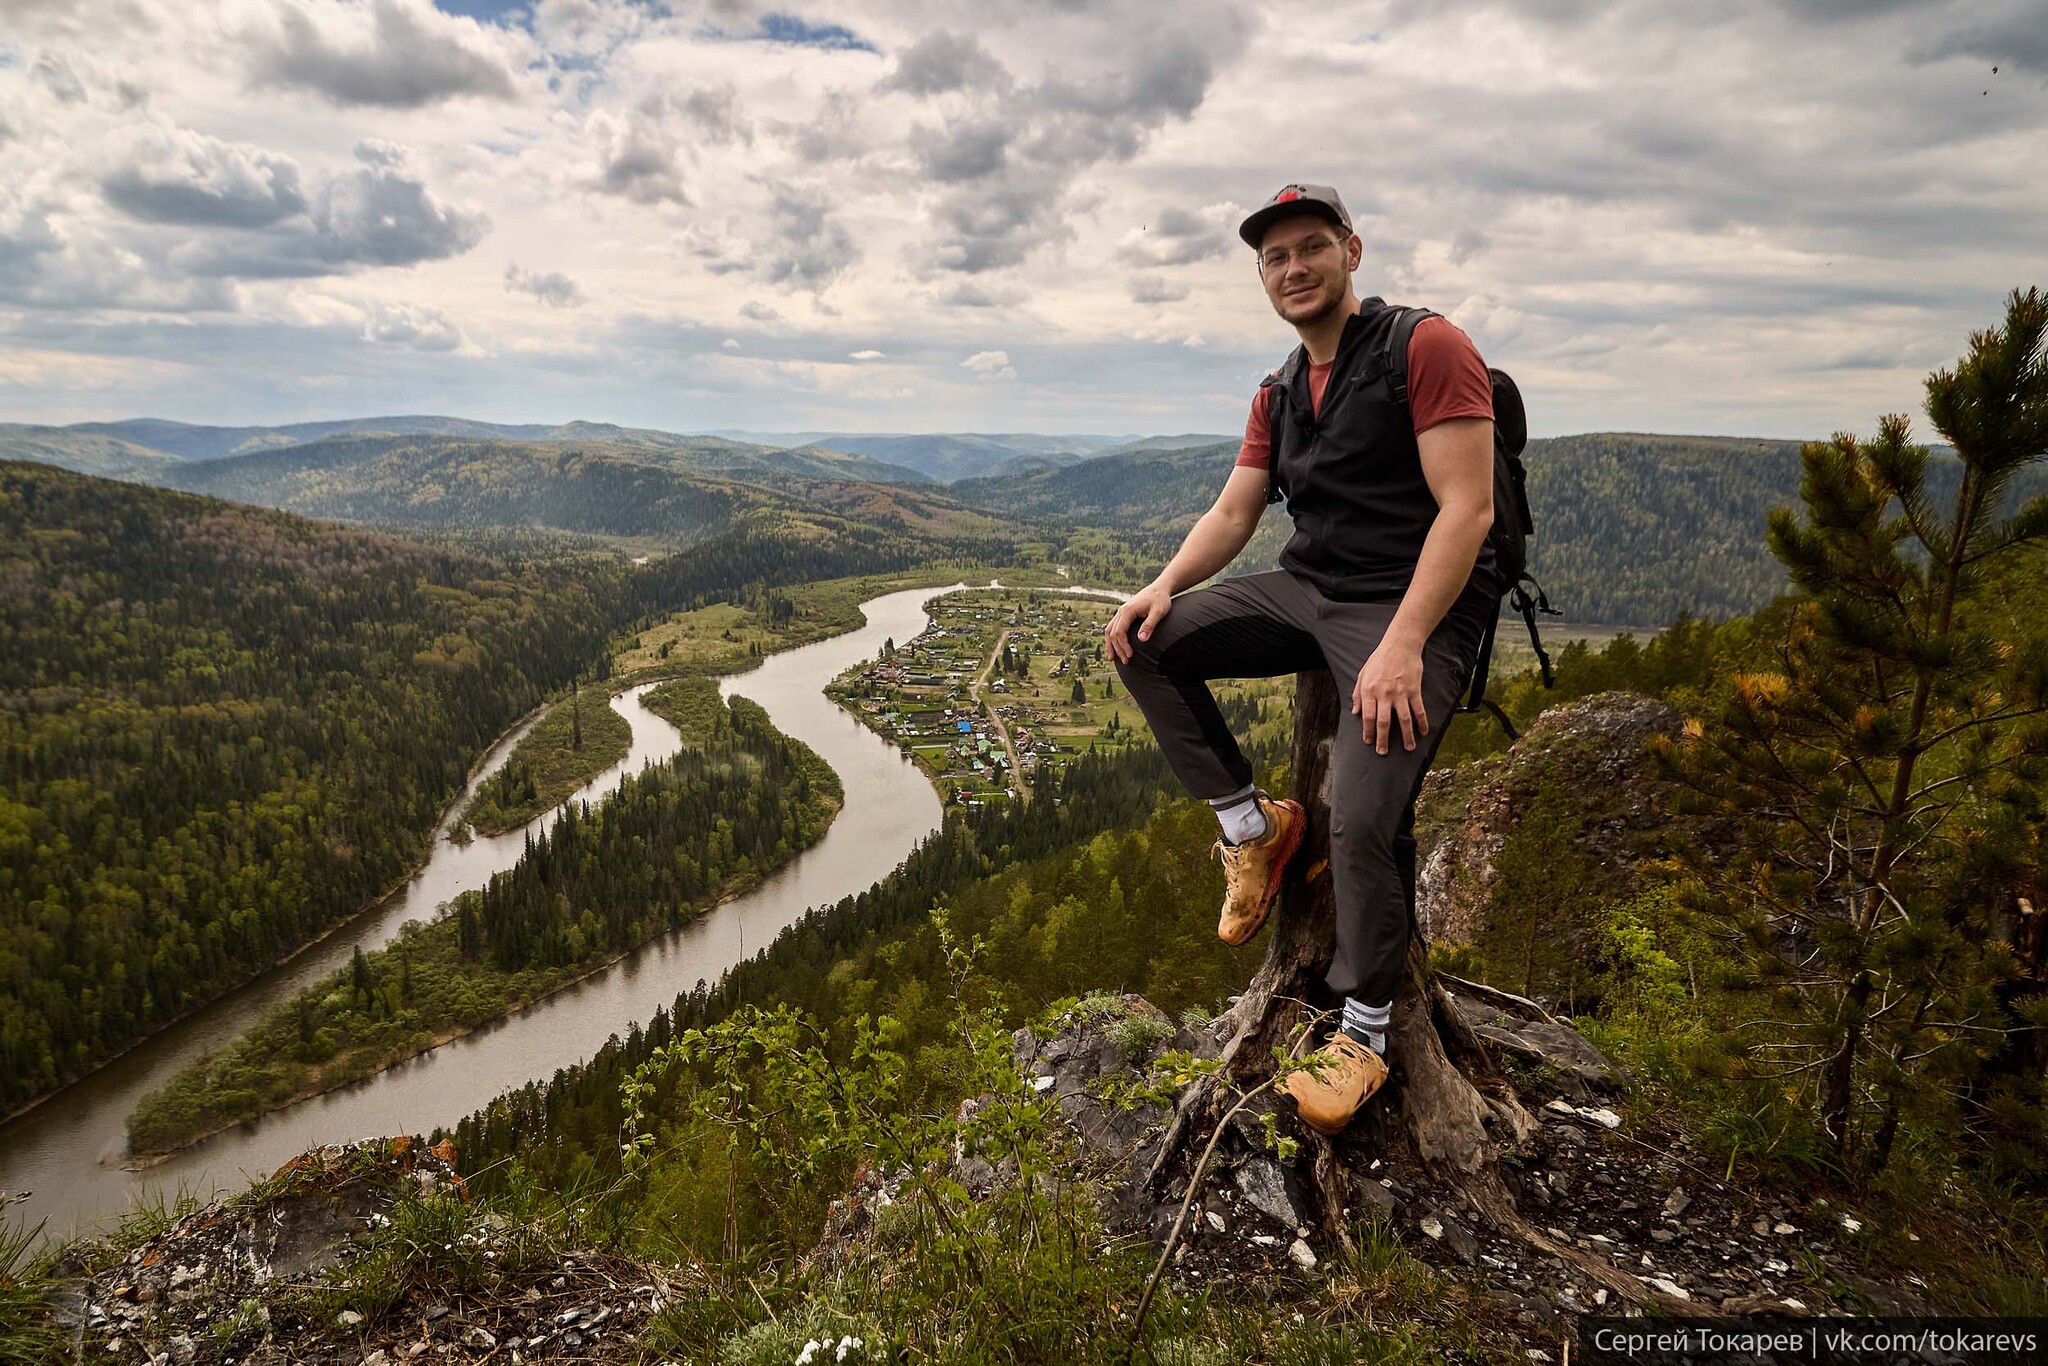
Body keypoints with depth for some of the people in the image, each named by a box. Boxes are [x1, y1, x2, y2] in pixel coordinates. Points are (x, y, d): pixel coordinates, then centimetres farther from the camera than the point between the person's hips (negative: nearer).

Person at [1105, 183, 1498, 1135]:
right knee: (1145, 643, -8)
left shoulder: (1427, 348, -10)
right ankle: (1251, 825, 2)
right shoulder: (1277, 394, 14)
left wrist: (1402, 645, -27)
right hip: (1305, 591, 7)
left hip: (1416, 607, -7)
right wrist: (1166, 584, -8)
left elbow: (1467, 506, -18)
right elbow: (1233, 513, 13)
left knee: (1363, 824, -21)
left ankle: (1363, 1034, 3)